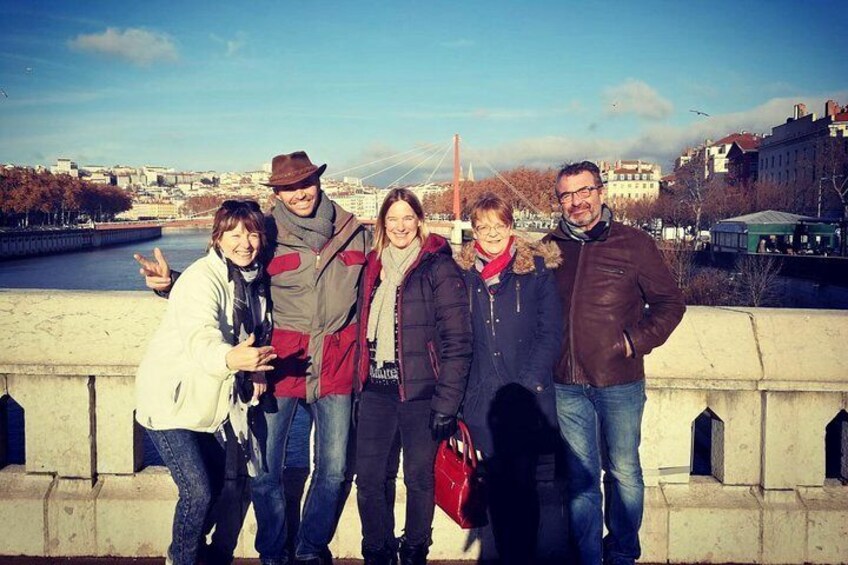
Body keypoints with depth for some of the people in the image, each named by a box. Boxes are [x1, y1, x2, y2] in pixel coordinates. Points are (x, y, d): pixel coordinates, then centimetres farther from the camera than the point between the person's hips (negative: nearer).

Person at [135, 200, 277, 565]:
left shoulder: (253, 280, 2)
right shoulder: (203, 278, -22)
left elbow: (251, 332, 15)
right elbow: (200, 336, -40)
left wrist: (256, 366, -5)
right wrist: (230, 359, -62)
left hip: (208, 402, 8)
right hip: (171, 401, -8)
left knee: (214, 483, 17)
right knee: (197, 491, -11)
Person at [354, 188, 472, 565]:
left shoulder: (438, 268, -7)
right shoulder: (373, 268, 11)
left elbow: (457, 341, -11)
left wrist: (446, 402, -16)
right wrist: (358, 385, 11)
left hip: (420, 392, -5)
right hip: (377, 389, 5)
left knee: (418, 477, 7)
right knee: (368, 477, 6)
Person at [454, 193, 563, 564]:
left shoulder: (537, 268, 0)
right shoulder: (463, 272, 7)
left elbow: (551, 332, -3)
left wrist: (529, 382, -11)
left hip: (526, 398, -2)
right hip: (483, 399, 2)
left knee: (523, 483, 2)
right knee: (497, 484, 10)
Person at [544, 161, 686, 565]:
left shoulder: (633, 243, -2)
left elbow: (670, 303, 3)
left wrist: (636, 340, -9)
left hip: (620, 383, -2)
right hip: (567, 387, 2)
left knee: (624, 473, 12)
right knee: (580, 479, 11)